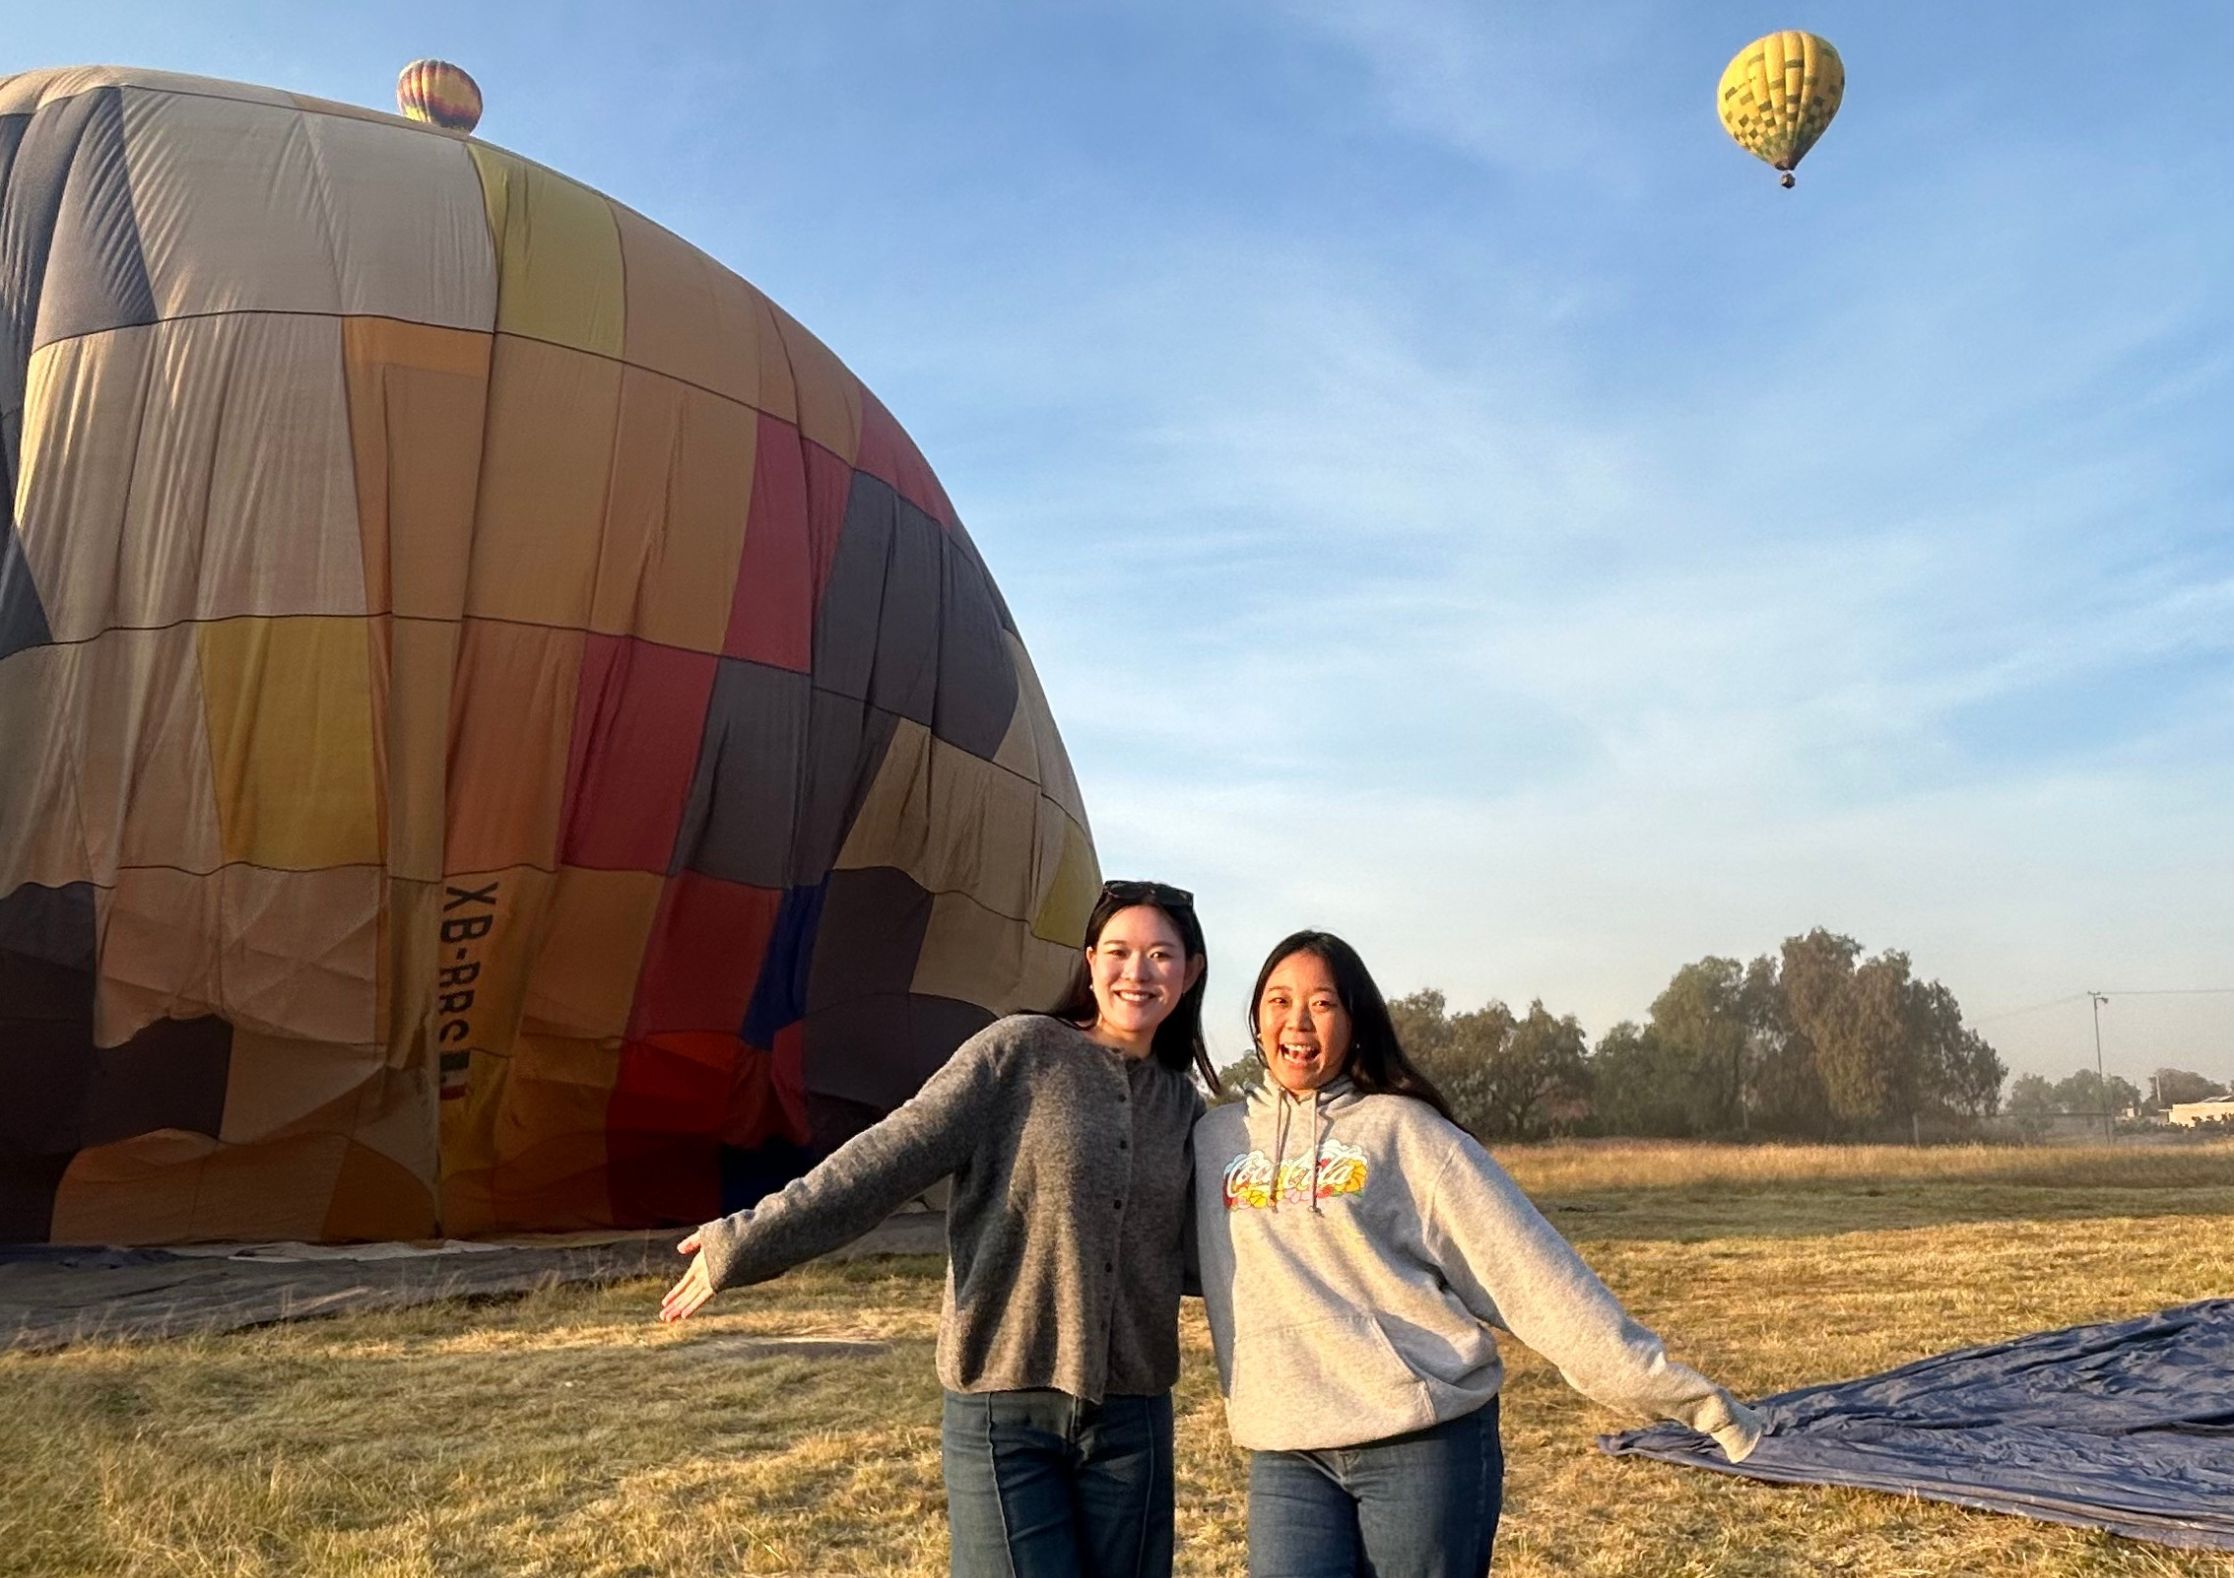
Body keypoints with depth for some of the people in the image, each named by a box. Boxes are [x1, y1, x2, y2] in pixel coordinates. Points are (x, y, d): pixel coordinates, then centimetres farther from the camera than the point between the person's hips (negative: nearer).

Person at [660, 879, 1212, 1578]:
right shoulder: (1018, 1051, -5)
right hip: (1003, 1412, -4)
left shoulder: (1181, 1103, 8)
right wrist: (746, 1242, -15)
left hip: (1129, 1417, 4)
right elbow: (888, 1158, -11)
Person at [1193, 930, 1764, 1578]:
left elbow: (1528, 1266, -4)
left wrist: (1661, 1381, -7)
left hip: (1425, 1441, -2)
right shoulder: (1212, 1139, 9)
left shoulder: (1405, 1131, -1)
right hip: (1285, 1455, 3)